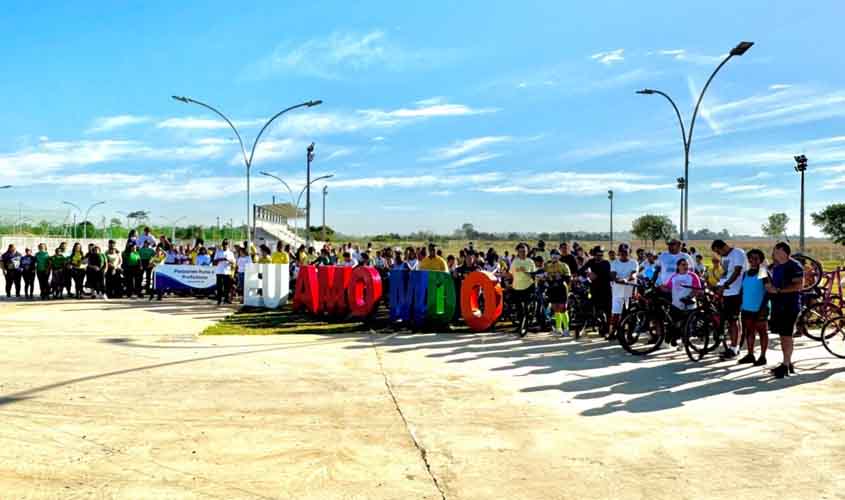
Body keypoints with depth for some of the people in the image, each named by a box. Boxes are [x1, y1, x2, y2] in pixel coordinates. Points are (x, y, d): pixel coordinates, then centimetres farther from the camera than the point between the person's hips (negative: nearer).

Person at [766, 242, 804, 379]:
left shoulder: (794, 266, -10)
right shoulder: (776, 267, 17)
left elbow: (798, 285, -20)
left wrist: (778, 290, -21)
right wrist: (770, 287, 10)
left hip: (790, 307, -8)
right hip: (777, 306, 8)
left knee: (787, 336, -8)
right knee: (782, 336, 10)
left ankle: (786, 366, -5)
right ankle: (787, 363, 18)